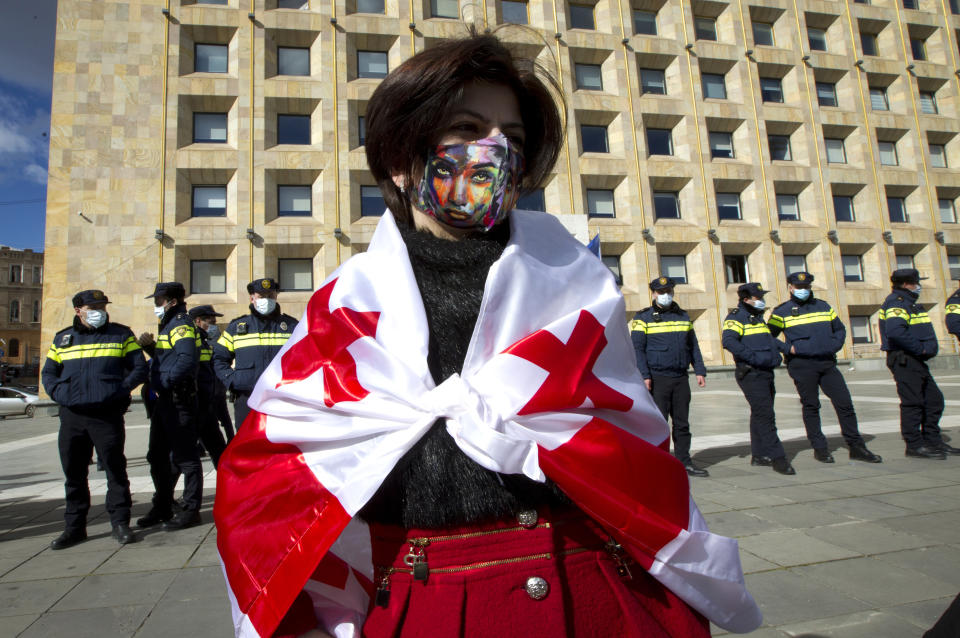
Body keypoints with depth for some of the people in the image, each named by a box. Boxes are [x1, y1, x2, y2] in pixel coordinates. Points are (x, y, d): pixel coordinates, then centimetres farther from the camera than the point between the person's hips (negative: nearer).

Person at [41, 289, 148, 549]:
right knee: (74, 473, 11)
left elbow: (139, 367, 5)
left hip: (108, 414, -3)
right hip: (71, 416, 3)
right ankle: (74, 527, 23)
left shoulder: (121, 334, 6)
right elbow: (48, 372, 20)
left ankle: (120, 523, 11)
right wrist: (57, 392, 0)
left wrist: (121, 388, -10)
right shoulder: (62, 339, 14)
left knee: (115, 470, 1)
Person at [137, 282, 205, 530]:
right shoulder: (168, 325, 20)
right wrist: (150, 346, 10)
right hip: (164, 400, 11)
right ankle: (162, 508, 30)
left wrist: (165, 381, -21)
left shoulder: (181, 325, -13)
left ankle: (191, 510, 6)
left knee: (184, 456, -3)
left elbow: (187, 360, -28)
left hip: (179, 400, -11)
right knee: (157, 456, 17)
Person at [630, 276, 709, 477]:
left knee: (682, 423, 9)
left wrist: (700, 371, 9)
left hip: (681, 378, 5)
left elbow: (693, 346, 19)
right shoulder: (644, 318, -1)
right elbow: (637, 348, -7)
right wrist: (644, 376, -15)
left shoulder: (683, 316, 15)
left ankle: (684, 462, 18)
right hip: (657, 379, -5)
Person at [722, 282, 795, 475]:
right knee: (765, 415, -11)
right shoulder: (736, 317, -9)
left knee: (760, 414, 13)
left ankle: (759, 455, 21)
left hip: (766, 373, 9)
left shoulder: (758, 317, 21)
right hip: (751, 374, -9)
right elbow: (728, 341, -25)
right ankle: (777, 458, -8)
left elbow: (769, 339, 36)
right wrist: (753, 357, -26)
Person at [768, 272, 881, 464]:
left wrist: (835, 345, 7)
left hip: (827, 362, 4)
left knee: (845, 403, 3)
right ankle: (819, 448, 13)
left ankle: (856, 447, 13)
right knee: (811, 406, 2)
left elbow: (840, 329, 24)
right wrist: (788, 349, -10)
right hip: (802, 365, -4)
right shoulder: (782, 312, 1)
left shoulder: (823, 306, 15)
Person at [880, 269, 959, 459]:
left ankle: (932, 441, 24)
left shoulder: (908, 302, 21)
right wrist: (919, 348, -21)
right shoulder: (896, 302, -14)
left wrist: (929, 347, 11)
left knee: (934, 400, 14)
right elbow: (895, 331, -30)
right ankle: (914, 445, 0)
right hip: (904, 359, -11)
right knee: (912, 402, -7)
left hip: (916, 360, 11)